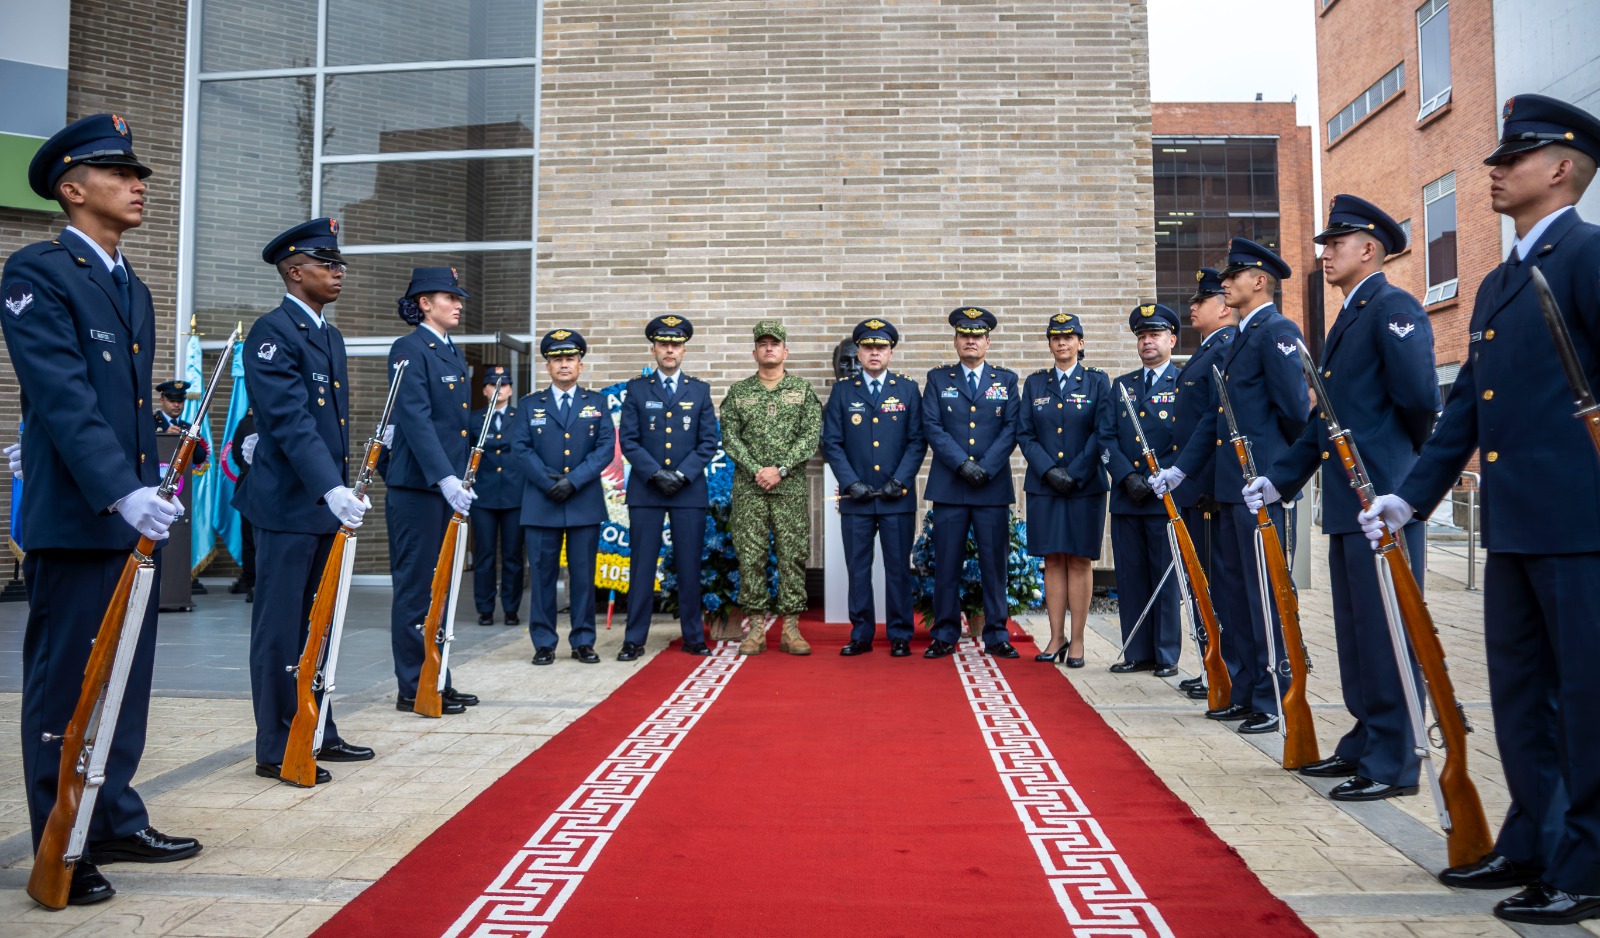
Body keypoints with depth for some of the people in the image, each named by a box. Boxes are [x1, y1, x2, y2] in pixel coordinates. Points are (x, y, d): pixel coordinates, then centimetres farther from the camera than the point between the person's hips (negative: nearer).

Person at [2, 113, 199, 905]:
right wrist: (121, 491, -25)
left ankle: (117, 823, 24)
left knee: (127, 680, 12)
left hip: (135, 517, 8)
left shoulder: (133, 288, 18)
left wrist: (153, 489, 15)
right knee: (64, 685, 2)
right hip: (73, 521, -7)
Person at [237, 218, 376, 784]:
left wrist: (343, 490, 17)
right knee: (281, 630, 0)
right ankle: (276, 749, 11)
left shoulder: (330, 336, 16)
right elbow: (290, 421, -22)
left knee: (317, 626, 15)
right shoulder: (273, 333, -12)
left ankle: (318, 734, 26)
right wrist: (330, 489, -30)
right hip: (287, 504, -9)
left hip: (326, 503, 9)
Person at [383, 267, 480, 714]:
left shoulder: (454, 354, 17)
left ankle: (437, 681, 22)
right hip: (417, 485, -9)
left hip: (449, 484, 9)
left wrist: (462, 475, 15)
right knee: (415, 588, -1)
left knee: (439, 587, 13)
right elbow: (416, 419, -20)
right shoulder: (409, 350, -9)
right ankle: (413, 688, 7)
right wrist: (443, 477, -28)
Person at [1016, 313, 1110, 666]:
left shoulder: (1097, 381, 4)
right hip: (1044, 487, 2)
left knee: (1079, 561, 1)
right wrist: (1049, 470, -9)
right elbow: (1024, 434, 5)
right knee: (1053, 561, 5)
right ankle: (1056, 638, 12)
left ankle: (1077, 641, 7)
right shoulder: (1034, 383, 10)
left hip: (1085, 487, -2)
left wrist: (1075, 474, -11)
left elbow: (1104, 433, -3)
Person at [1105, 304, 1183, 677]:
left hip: (1166, 498, -4)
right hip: (1126, 498, 4)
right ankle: (1137, 654, 14)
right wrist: (1127, 476, -7)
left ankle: (1167, 656, 9)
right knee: (1130, 578, 6)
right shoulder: (1121, 386, 16)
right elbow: (1108, 439, 8)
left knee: (1166, 579, 1)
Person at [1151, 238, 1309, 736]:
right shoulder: (1238, 340, 20)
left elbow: (1296, 407, -18)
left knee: (1265, 592, -4)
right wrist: (1178, 469, 17)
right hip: (1232, 485, 10)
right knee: (1235, 591, 14)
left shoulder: (1276, 331, -10)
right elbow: (1215, 418, 21)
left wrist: (1281, 460, -3)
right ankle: (1243, 691, 25)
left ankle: (1273, 701, 4)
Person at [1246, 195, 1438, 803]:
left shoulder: (1393, 308, -10)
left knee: (1387, 631, -3)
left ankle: (1394, 763, 6)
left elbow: (1420, 398, -20)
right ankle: (1365, 745, 28)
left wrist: (1410, 460, -2)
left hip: (1385, 500, -10)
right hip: (1348, 502, 10)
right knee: (1355, 631, 16)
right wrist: (1278, 478, 13)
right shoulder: (1346, 320, 20)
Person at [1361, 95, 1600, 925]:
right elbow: (1464, 407, 19)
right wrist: (1412, 496, 14)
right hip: (1513, 523, 9)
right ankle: (1533, 845, 29)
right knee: (1520, 693, 15)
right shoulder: (1497, 283, 19)